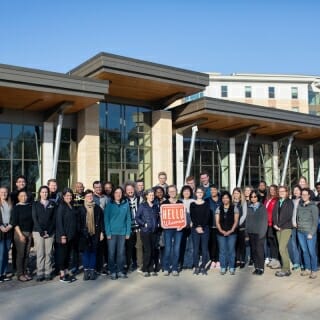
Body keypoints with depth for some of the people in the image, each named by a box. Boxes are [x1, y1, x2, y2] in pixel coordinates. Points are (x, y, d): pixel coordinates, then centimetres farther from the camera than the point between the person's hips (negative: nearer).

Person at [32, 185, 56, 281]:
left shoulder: (52, 204, 10)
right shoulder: (35, 204, 8)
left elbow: (54, 218, 4)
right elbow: (35, 218, 1)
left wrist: (49, 231, -7)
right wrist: (41, 231, -9)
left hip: (50, 232, 1)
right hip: (38, 231, -1)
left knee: (49, 253, -1)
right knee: (40, 253, -3)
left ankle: (48, 273, 5)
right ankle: (40, 273, 2)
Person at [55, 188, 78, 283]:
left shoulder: (72, 207, 11)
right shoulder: (61, 206, -8)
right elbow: (59, 221, -13)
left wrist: (76, 233, 5)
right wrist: (62, 235, -17)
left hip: (72, 235, 7)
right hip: (64, 235, -7)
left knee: (68, 254, 12)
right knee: (62, 254, 0)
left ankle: (66, 273, 20)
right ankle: (62, 275, 7)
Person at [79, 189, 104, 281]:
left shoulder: (97, 208, 5)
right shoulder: (81, 209, 2)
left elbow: (101, 221, 5)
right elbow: (78, 222, 1)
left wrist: (101, 232, 0)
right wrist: (79, 232, -5)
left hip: (95, 233, 1)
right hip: (84, 234, -1)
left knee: (93, 252, 6)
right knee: (85, 252, 1)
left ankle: (92, 270, 12)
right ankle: (86, 270, 7)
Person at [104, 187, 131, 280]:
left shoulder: (125, 204, 5)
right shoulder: (109, 204, 0)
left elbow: (128, 218, 6)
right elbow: (106, 219, -3)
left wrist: (128, 232, 0)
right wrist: (108, 232, -10)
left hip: (122, 232, 2)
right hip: (112, 232, -2)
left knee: (121, 252, 6)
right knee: (111, 252, 1)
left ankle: (120, 271, 17)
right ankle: (113, 272, 11)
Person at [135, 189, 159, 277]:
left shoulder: (155, 206, 13)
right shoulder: (142, 206, -2)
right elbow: (137, 217, -5)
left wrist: (158, 224, 5)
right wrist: (144, 224, -12)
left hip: (154, 231, 5)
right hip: (145, 231, -5)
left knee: (153, 250, 6)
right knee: (147, 250, -7)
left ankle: (152, 269, 15)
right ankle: (145, 270, 4)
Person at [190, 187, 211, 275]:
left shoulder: (206, 204, 8)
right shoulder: (192, 204, 7)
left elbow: (207, 216, -1)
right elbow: (192, 216, 0)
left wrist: (202, 227, -11)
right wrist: (197, 227, -10)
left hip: (205, 228, 0)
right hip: (195, 228, 0)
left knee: (204, 248, 0)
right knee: (196, 248, -1)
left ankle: (203, 267, 8)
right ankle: (196, 267, 7)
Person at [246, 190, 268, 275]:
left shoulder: (262, 207, -1)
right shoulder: (249, 208, 11)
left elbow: (265, 220, -4)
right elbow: (247, 220, 12)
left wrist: (262, 232, -11)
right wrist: (247, 232, 6)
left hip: (260, 232, -4)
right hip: (251, 232, 4)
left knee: (259, 250, -8)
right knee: (253, 250, 4)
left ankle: (261, 268, 1)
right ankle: (256, 267, 12)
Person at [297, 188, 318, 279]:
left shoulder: (313, 206, -5)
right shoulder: (299, 205, 9)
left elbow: (315, 221, -7)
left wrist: (311, 233, -12)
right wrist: (297, 226, 1)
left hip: (310, 232, -5)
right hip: (300, 232, 5)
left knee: (312, 252, -1)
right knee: (304, 251, 11)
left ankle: (314, 271, 10)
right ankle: (308, 269, 21)